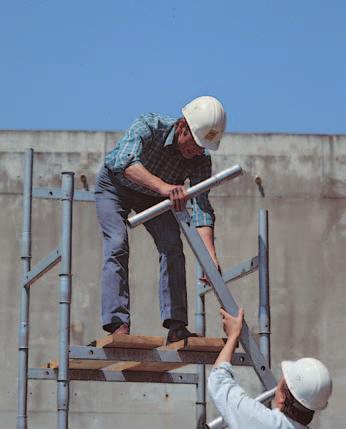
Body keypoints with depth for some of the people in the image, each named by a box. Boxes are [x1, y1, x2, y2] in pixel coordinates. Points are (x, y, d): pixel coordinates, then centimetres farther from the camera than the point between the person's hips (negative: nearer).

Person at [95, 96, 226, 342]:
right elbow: (125, 162, -55)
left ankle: (176, 326, -15)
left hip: (153, 197, 3)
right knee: (118, 245, -22)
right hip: (115, 186, -3)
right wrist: (162, 186, -71)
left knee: (172, 246, -15)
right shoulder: (149, 126, -37)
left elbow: (201, 207, -30)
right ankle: (118, 324, -25)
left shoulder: (201, 159, -25)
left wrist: (211, 257, -43)